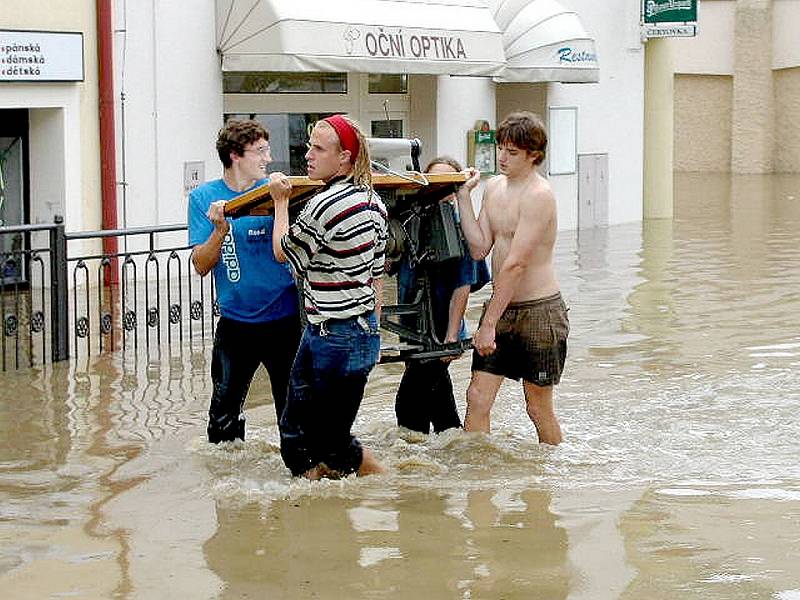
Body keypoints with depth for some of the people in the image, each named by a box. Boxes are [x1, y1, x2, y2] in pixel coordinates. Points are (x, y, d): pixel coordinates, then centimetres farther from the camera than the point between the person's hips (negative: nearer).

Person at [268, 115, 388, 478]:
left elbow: (283, 252, -6)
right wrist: (370, 329, 22)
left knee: (333, 446, 3)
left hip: (333, 338, -10)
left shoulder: (325, 205, -22)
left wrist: (280, 201, 8)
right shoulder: (373, 202, 7)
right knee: (296, 435, 14)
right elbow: (377, 273, 14)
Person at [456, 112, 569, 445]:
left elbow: (516, 264, -22)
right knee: (477, 397, -1)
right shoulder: (493, 186, 8)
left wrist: (489, 323, -22)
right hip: (501, 306, 7)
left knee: (539, 408, 6)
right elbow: (480, 248, 2)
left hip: (539, 310, -7)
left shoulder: (538, 195, -19)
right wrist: (463, 196, -3)